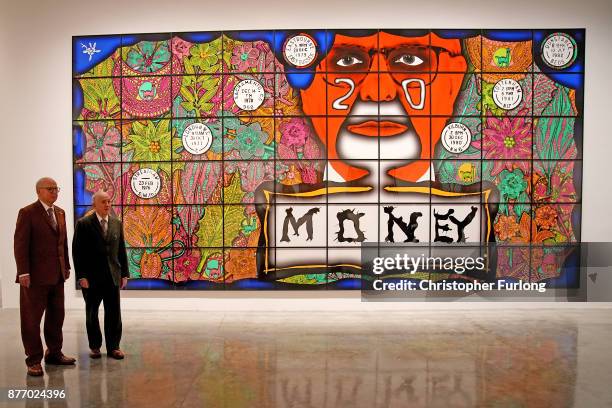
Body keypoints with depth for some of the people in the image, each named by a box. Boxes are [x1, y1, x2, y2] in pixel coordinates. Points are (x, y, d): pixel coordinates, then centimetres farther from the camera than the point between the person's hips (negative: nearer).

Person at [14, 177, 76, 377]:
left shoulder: (60, 213, 12)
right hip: (36, 276, -6)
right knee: (32, 318, 4)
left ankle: (54, 353, 27)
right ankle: (34, 360, 14)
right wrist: (23, 272, -15)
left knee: (56, 315, 14)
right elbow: (20, 244, -10)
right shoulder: (27, 213, -7)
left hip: (57, 275, 6)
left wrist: (66, 267, 11)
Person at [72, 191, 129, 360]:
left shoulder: (117, 223, 7)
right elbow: (77, 252, -6)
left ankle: (113, 346, 15)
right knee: (92, 313, 10)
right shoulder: (83, 224, -4)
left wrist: (124, 274, 6)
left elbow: (121, 250, 9)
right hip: (91, 276, -3)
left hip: (113, 276, 3)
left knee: (114, 313, 4)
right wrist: (81, 276, -11)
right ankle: (95, 346, 24)